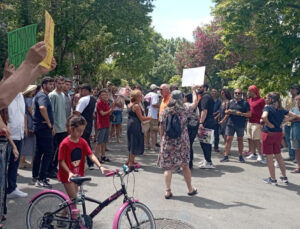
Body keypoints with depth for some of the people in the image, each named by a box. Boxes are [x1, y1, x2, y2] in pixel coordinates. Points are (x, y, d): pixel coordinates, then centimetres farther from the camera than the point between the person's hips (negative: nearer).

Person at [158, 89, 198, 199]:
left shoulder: (165, 111, -2)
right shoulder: (184, 110, -6)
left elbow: (161, 128, 1)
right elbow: (195, 102, 11)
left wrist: (163, 139, 15)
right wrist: (194, 91, 24)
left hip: (167, 143, 0)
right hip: (182, 143, 0)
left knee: (168, 167, 6)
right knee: (185, 166, 14)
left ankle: (167, 191, 4)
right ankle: (190, 189, 26)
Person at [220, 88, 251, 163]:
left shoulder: (245, 103, 0)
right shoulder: (231, 102, 10)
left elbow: (249, 114, -4)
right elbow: (227, 112, 20)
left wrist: (241, 114, -19)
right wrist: (223, 120, 3)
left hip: (241, 124, -2)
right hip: (230, 123, 2)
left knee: (240, 140, 9)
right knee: (228, 139, -2)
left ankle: (240, 156, 22)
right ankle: (226, 156, 2)